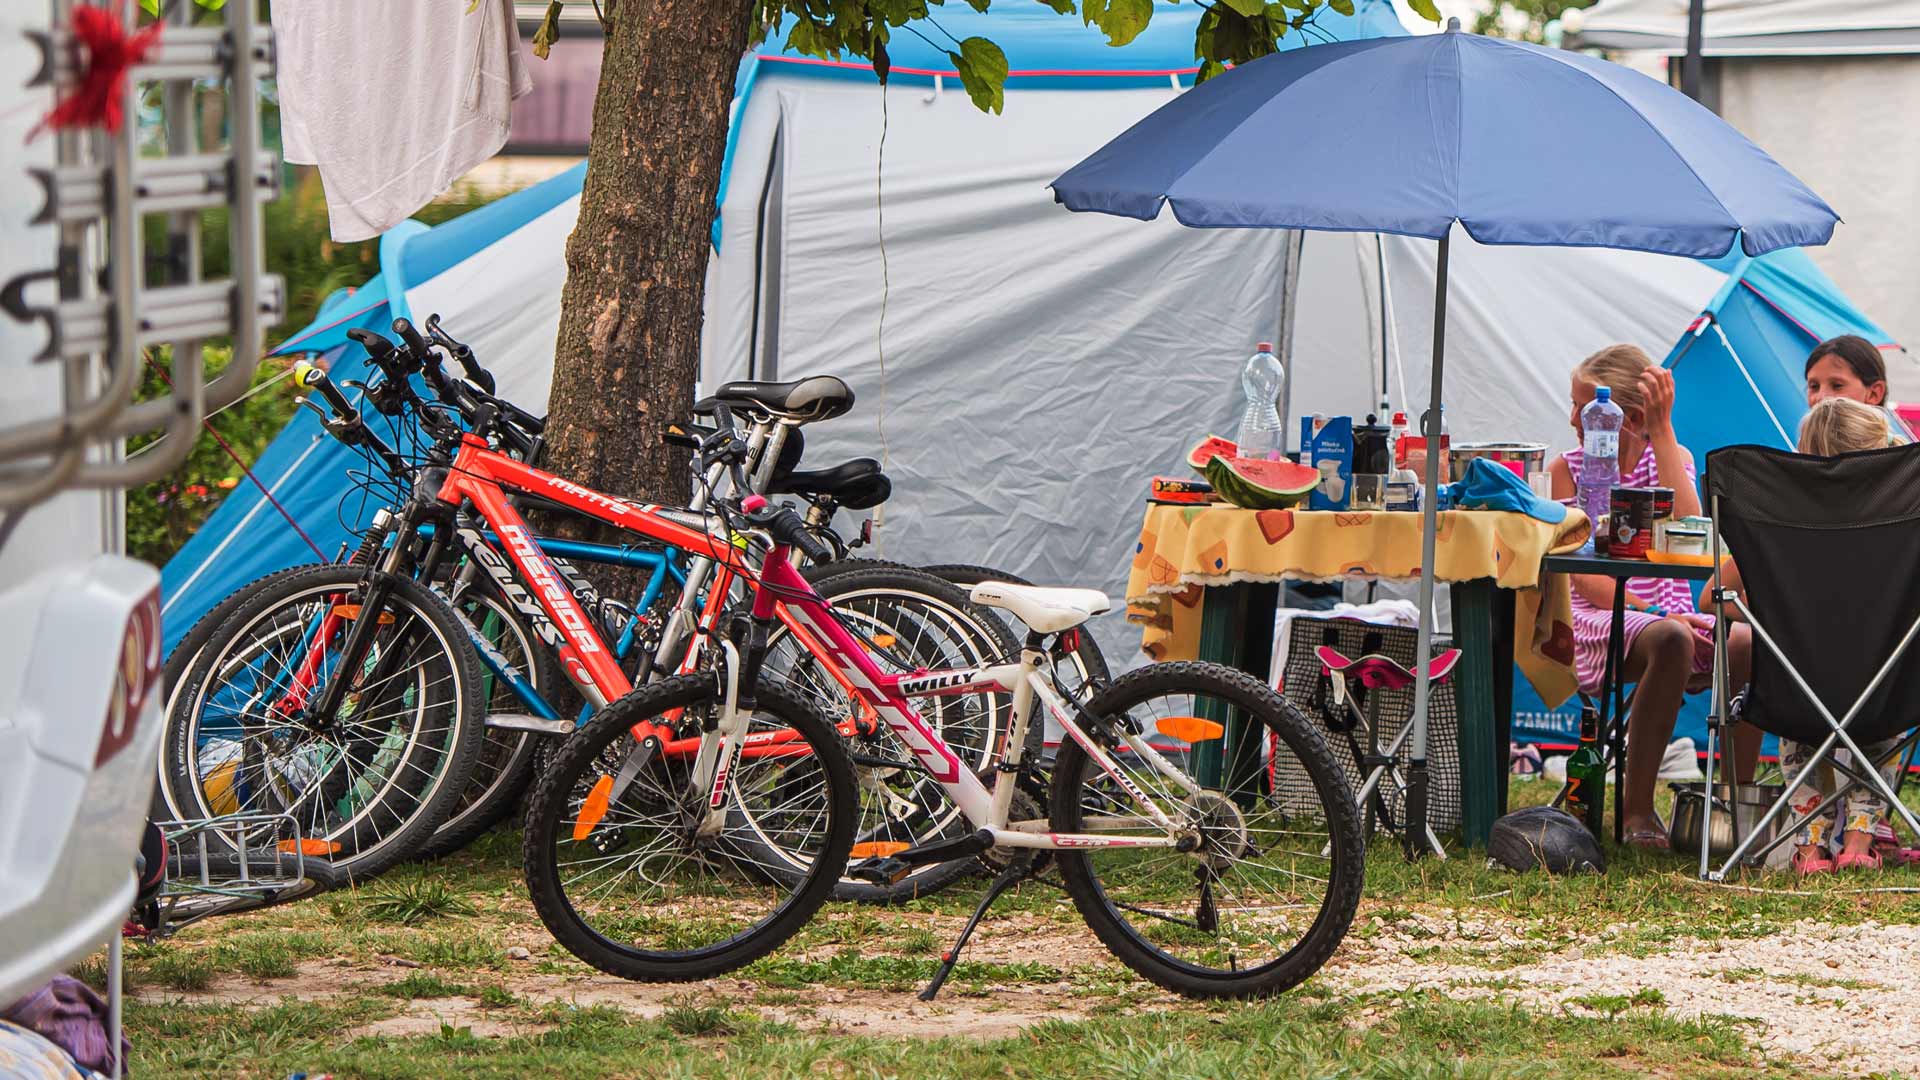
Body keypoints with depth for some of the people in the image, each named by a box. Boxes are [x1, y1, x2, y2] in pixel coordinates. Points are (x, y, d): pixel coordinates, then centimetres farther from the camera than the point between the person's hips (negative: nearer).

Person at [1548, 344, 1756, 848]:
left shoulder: (1670, 458, 10)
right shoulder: (1568, 470, 5)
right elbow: (1582, 574, -5)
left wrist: (1663, 430, -11)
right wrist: (1649, 612, -20)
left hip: (1670, 612, 3)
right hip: (1600, 620, -3)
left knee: (1748, 645, -29)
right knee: (1670, 639, -37)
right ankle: (1636, 809, -30)